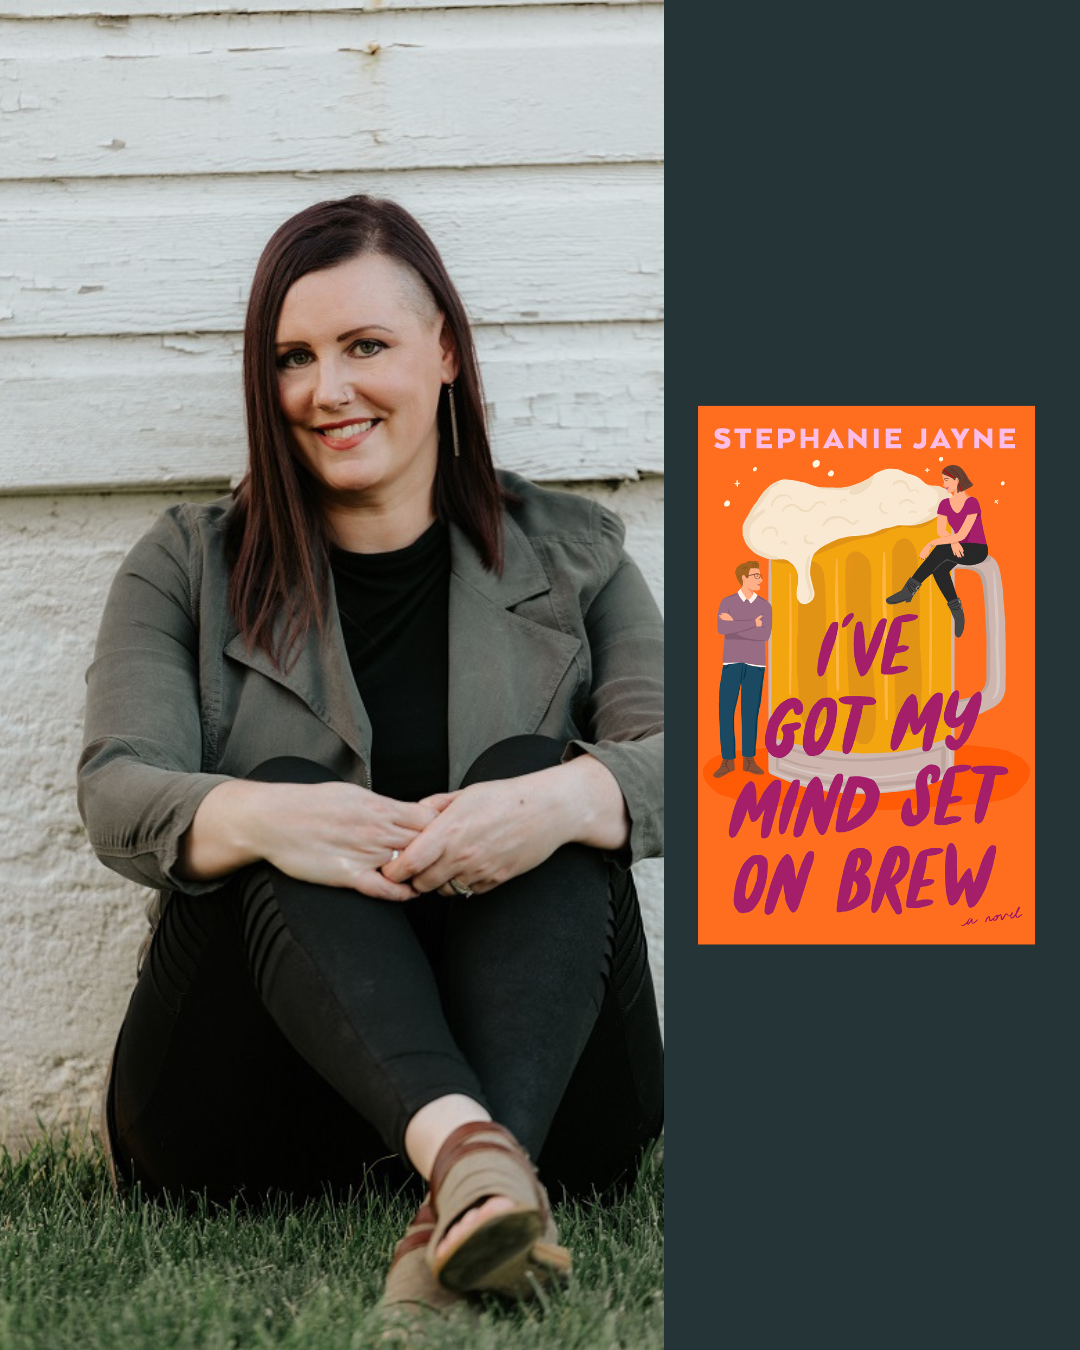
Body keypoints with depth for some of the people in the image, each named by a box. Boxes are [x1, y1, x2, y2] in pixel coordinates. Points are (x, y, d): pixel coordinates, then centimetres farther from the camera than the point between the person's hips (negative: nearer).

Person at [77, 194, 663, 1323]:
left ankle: (463, 1206, -47)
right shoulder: (188, 567, 12)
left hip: (540, 1074, 1)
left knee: (532, 768, -24)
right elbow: (118, 792, -4)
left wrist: (561, 800, -27)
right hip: (246, 1104, 0)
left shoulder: (567, 554, 13)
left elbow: (674, 760, -3)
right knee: (283, 806, -27)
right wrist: (260, 818, -29)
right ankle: (467, 1153, -54)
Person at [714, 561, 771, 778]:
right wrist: (753, 623, -19)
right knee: (726, 712, -5)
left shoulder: (765, 606, 4)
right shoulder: (727, 603, -1)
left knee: (751, 713, 3)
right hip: (732, 664, -1)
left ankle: (749, 760, 12)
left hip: (755, 666, 1)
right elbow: (722, 629, -21)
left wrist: (735, 625, -17)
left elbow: (764, 635, -14)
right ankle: (727, 761, 3)